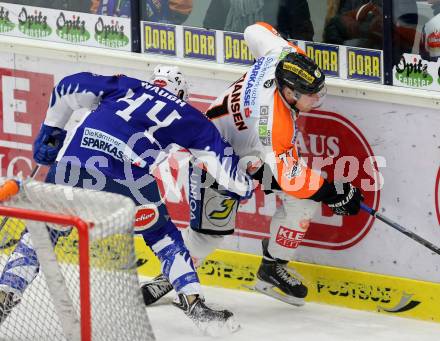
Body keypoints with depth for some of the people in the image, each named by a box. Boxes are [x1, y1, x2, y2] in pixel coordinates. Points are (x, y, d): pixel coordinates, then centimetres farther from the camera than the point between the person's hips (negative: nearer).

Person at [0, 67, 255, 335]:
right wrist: (244, 186, 42)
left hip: (73, 158, 2)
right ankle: (194, 303, 8)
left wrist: (51, 131, 40)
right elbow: (217, 150, 25)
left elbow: (69, 86, 31)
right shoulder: (185, 115, 26)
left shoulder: (124, 86, 32)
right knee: (162, 235, 19)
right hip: (125, 172, -2)